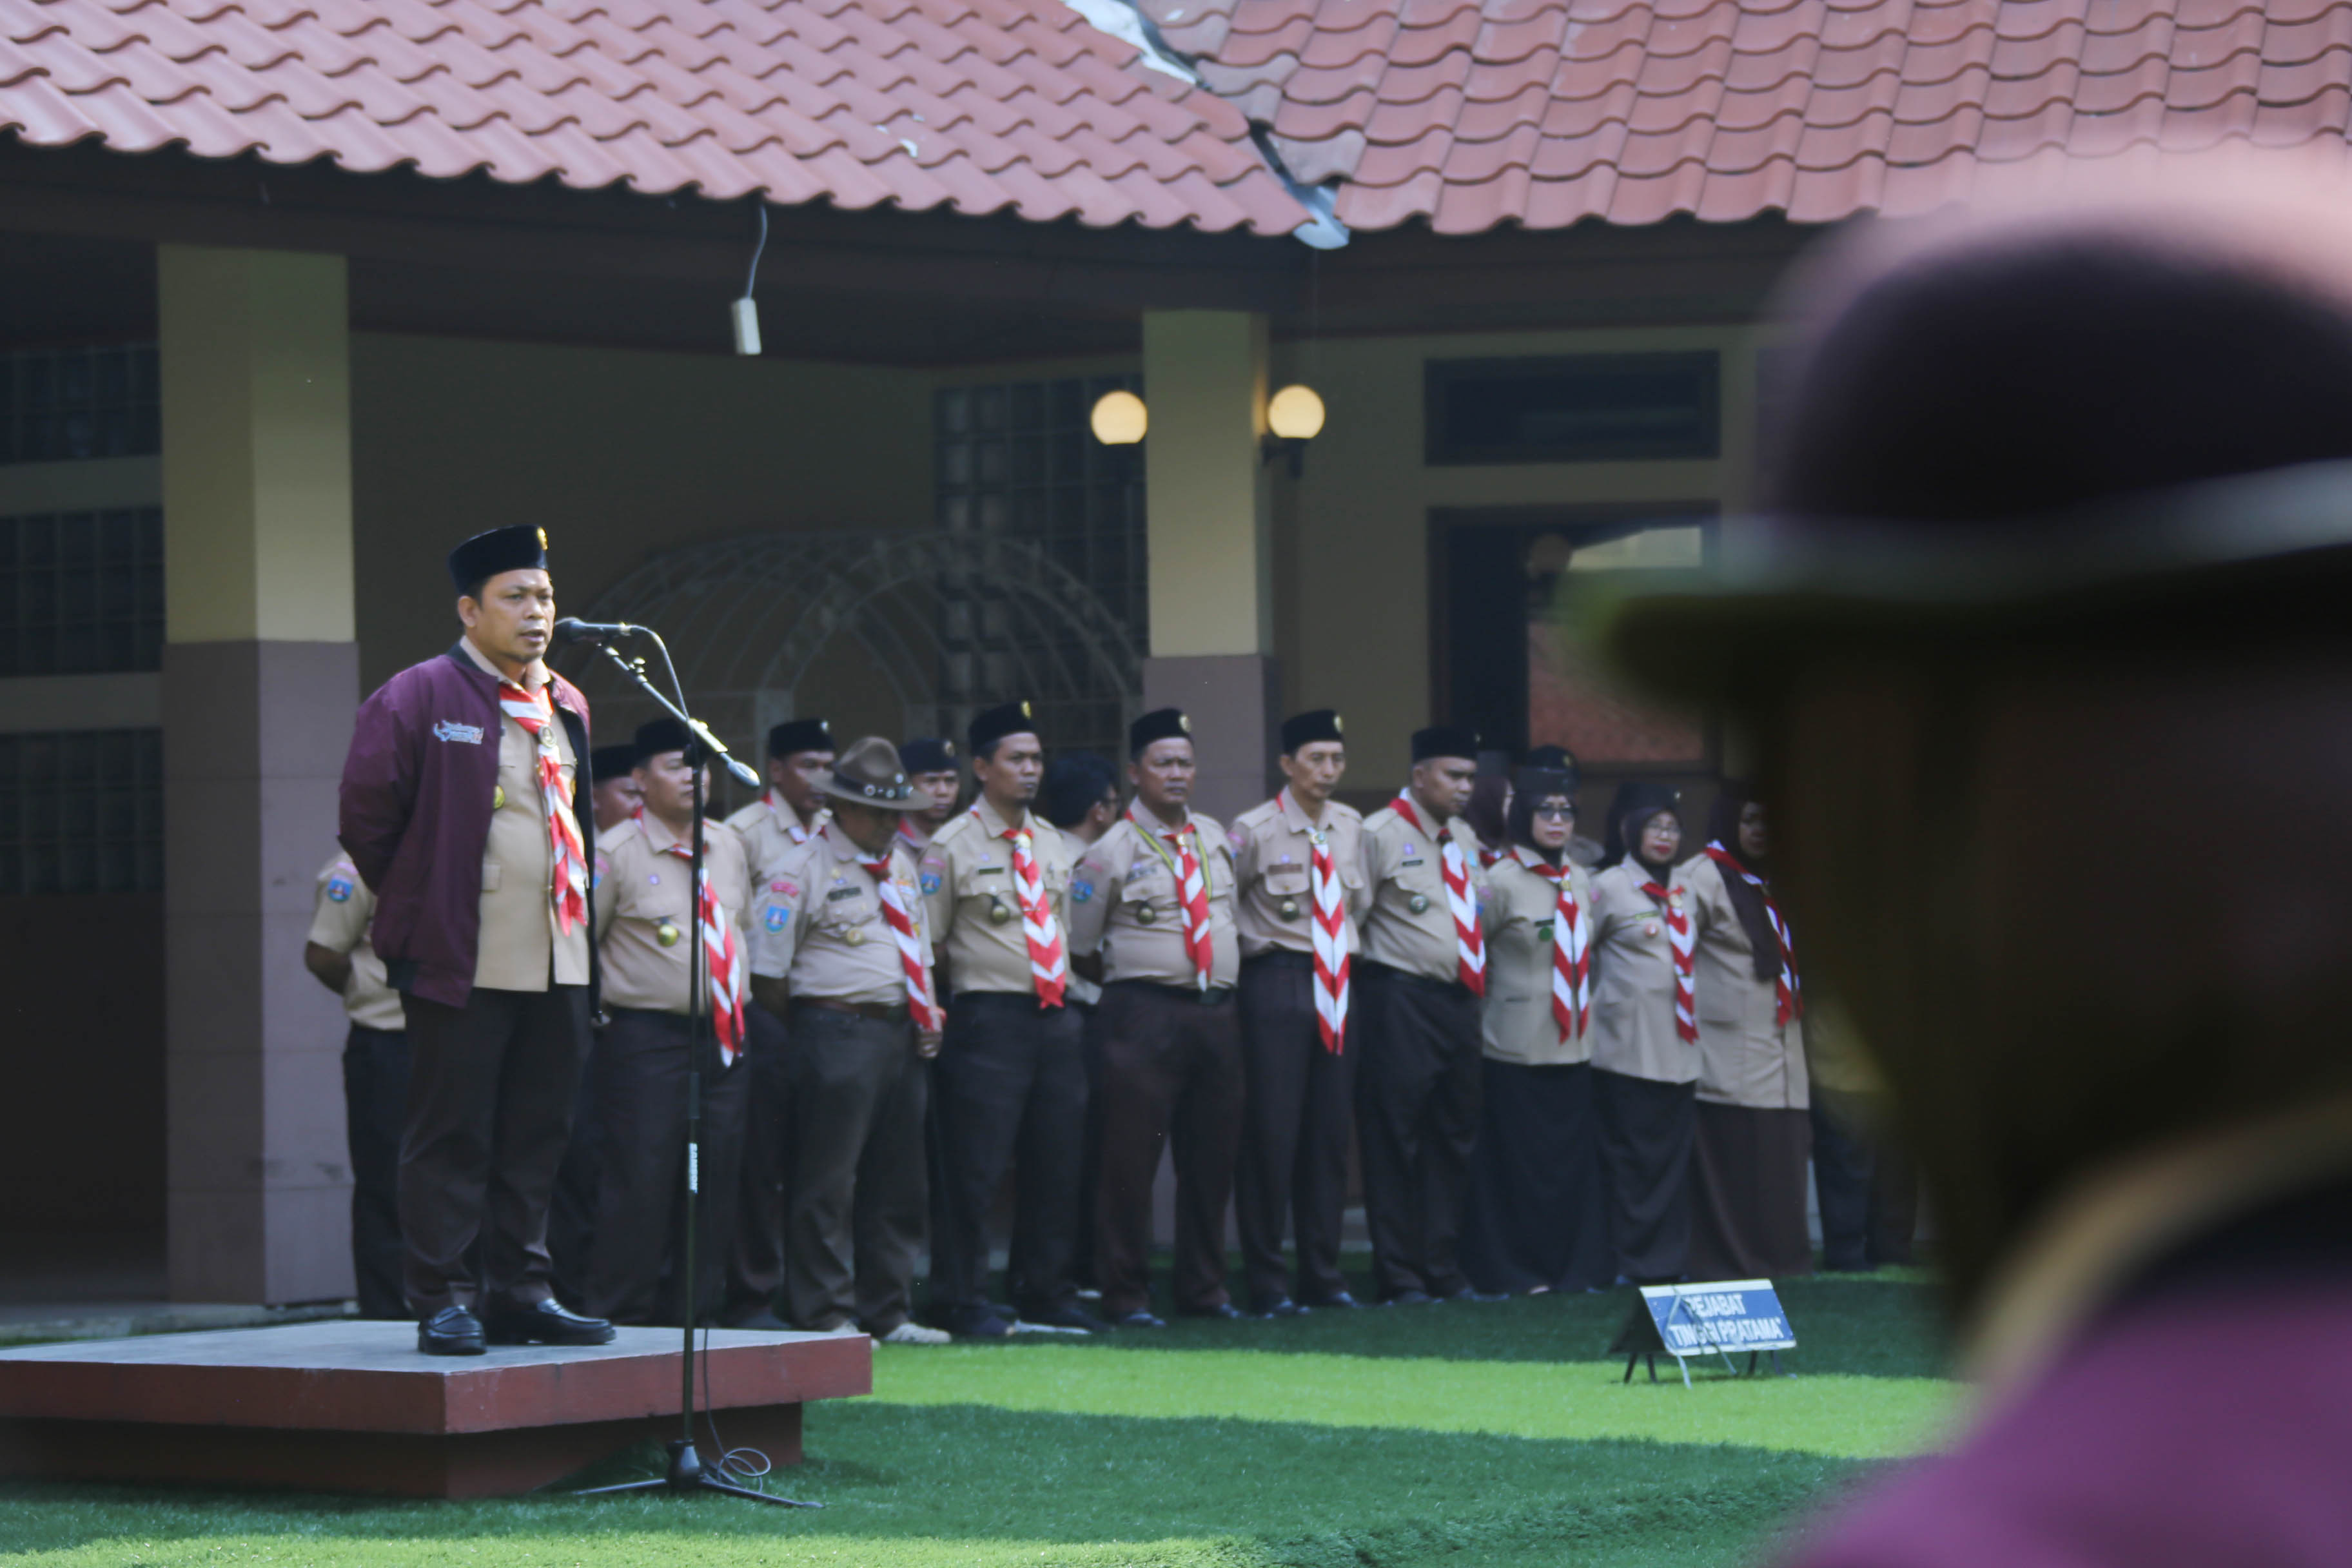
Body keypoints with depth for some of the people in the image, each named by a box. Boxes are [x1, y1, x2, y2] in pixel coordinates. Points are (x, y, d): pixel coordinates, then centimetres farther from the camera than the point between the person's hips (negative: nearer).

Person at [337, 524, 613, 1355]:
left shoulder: (569, 709, 14)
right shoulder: (417, 698, -7)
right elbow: (366, 815, -4)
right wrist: (414, 903, 2)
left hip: (557, 963, 6)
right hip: (460, 965, -6)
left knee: (537, 1133, 9)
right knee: (450, 1136, -3)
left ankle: (521, 1293, 16)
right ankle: (444, 1300, 1)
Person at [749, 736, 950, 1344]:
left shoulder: (902, 864, 17)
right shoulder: (804, 867, -7)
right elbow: (767, 970, -8)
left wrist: (928, 1014, 9)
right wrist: (811, 1030, -4)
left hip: (903, 1036, 8)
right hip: (838, 1035, -8)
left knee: (898, 1181, 10)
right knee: (828, 1180, -5)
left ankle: (889, 1314, 18)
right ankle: (824, 1317, -1)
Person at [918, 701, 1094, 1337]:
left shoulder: (1052, 844, 16)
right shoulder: (952, 847, -3)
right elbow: (925, 944, -1)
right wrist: (936, 1016, -3)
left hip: (1057, 1017, 6)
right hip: (988, 1017, -6)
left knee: (1056, 1164, 9)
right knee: (974, 1167, -6)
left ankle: (1046, 1294, 19)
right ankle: (963, 1303, 0)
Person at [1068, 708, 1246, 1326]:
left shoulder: (1215, 839, 13)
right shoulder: (1112, 852, -4)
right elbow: (1077, 945, 1)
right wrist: (1126, 978, 8)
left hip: (1217, 1013, 6)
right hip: (1145, 1014, -6)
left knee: (1213, 1156, 10)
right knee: (1131, 1158, -5)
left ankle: (1202, 1287, 20)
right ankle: (1125, 1294, 0)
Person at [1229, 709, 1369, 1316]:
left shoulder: (1352, 828, 11)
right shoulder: (1253, 831, -7)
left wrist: (1350, 957, 15)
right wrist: (1257, 947, -1)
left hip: (1339, 987, 6)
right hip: (1277, 985, -6)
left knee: (1331, 1131, 8)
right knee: (1271, 1133, -6)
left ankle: (1322, 1275, 16)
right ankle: (1268, 1281, 0)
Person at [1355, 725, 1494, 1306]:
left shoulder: (1465, 839, 16)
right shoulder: (1381, 833, -7)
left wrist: (1476, 975, 17)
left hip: (1458, 999, 8)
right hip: (1401, 1001, -8)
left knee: (1453, 1138, 10)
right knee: (1395, 1139, -4)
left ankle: (1443, 1271, 16)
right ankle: (1399, 1278, -2)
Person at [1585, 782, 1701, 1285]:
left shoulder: (1682, 891, 15)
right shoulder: (1608, 887, -3)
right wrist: (1597, 1001, 1)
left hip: (1679, 1049, 6)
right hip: (1628, 1049, -6)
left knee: (1674, 1158, 5)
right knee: (1632, 1158, -3)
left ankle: (1670, 1259, 11)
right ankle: (1633, 1262, 2)